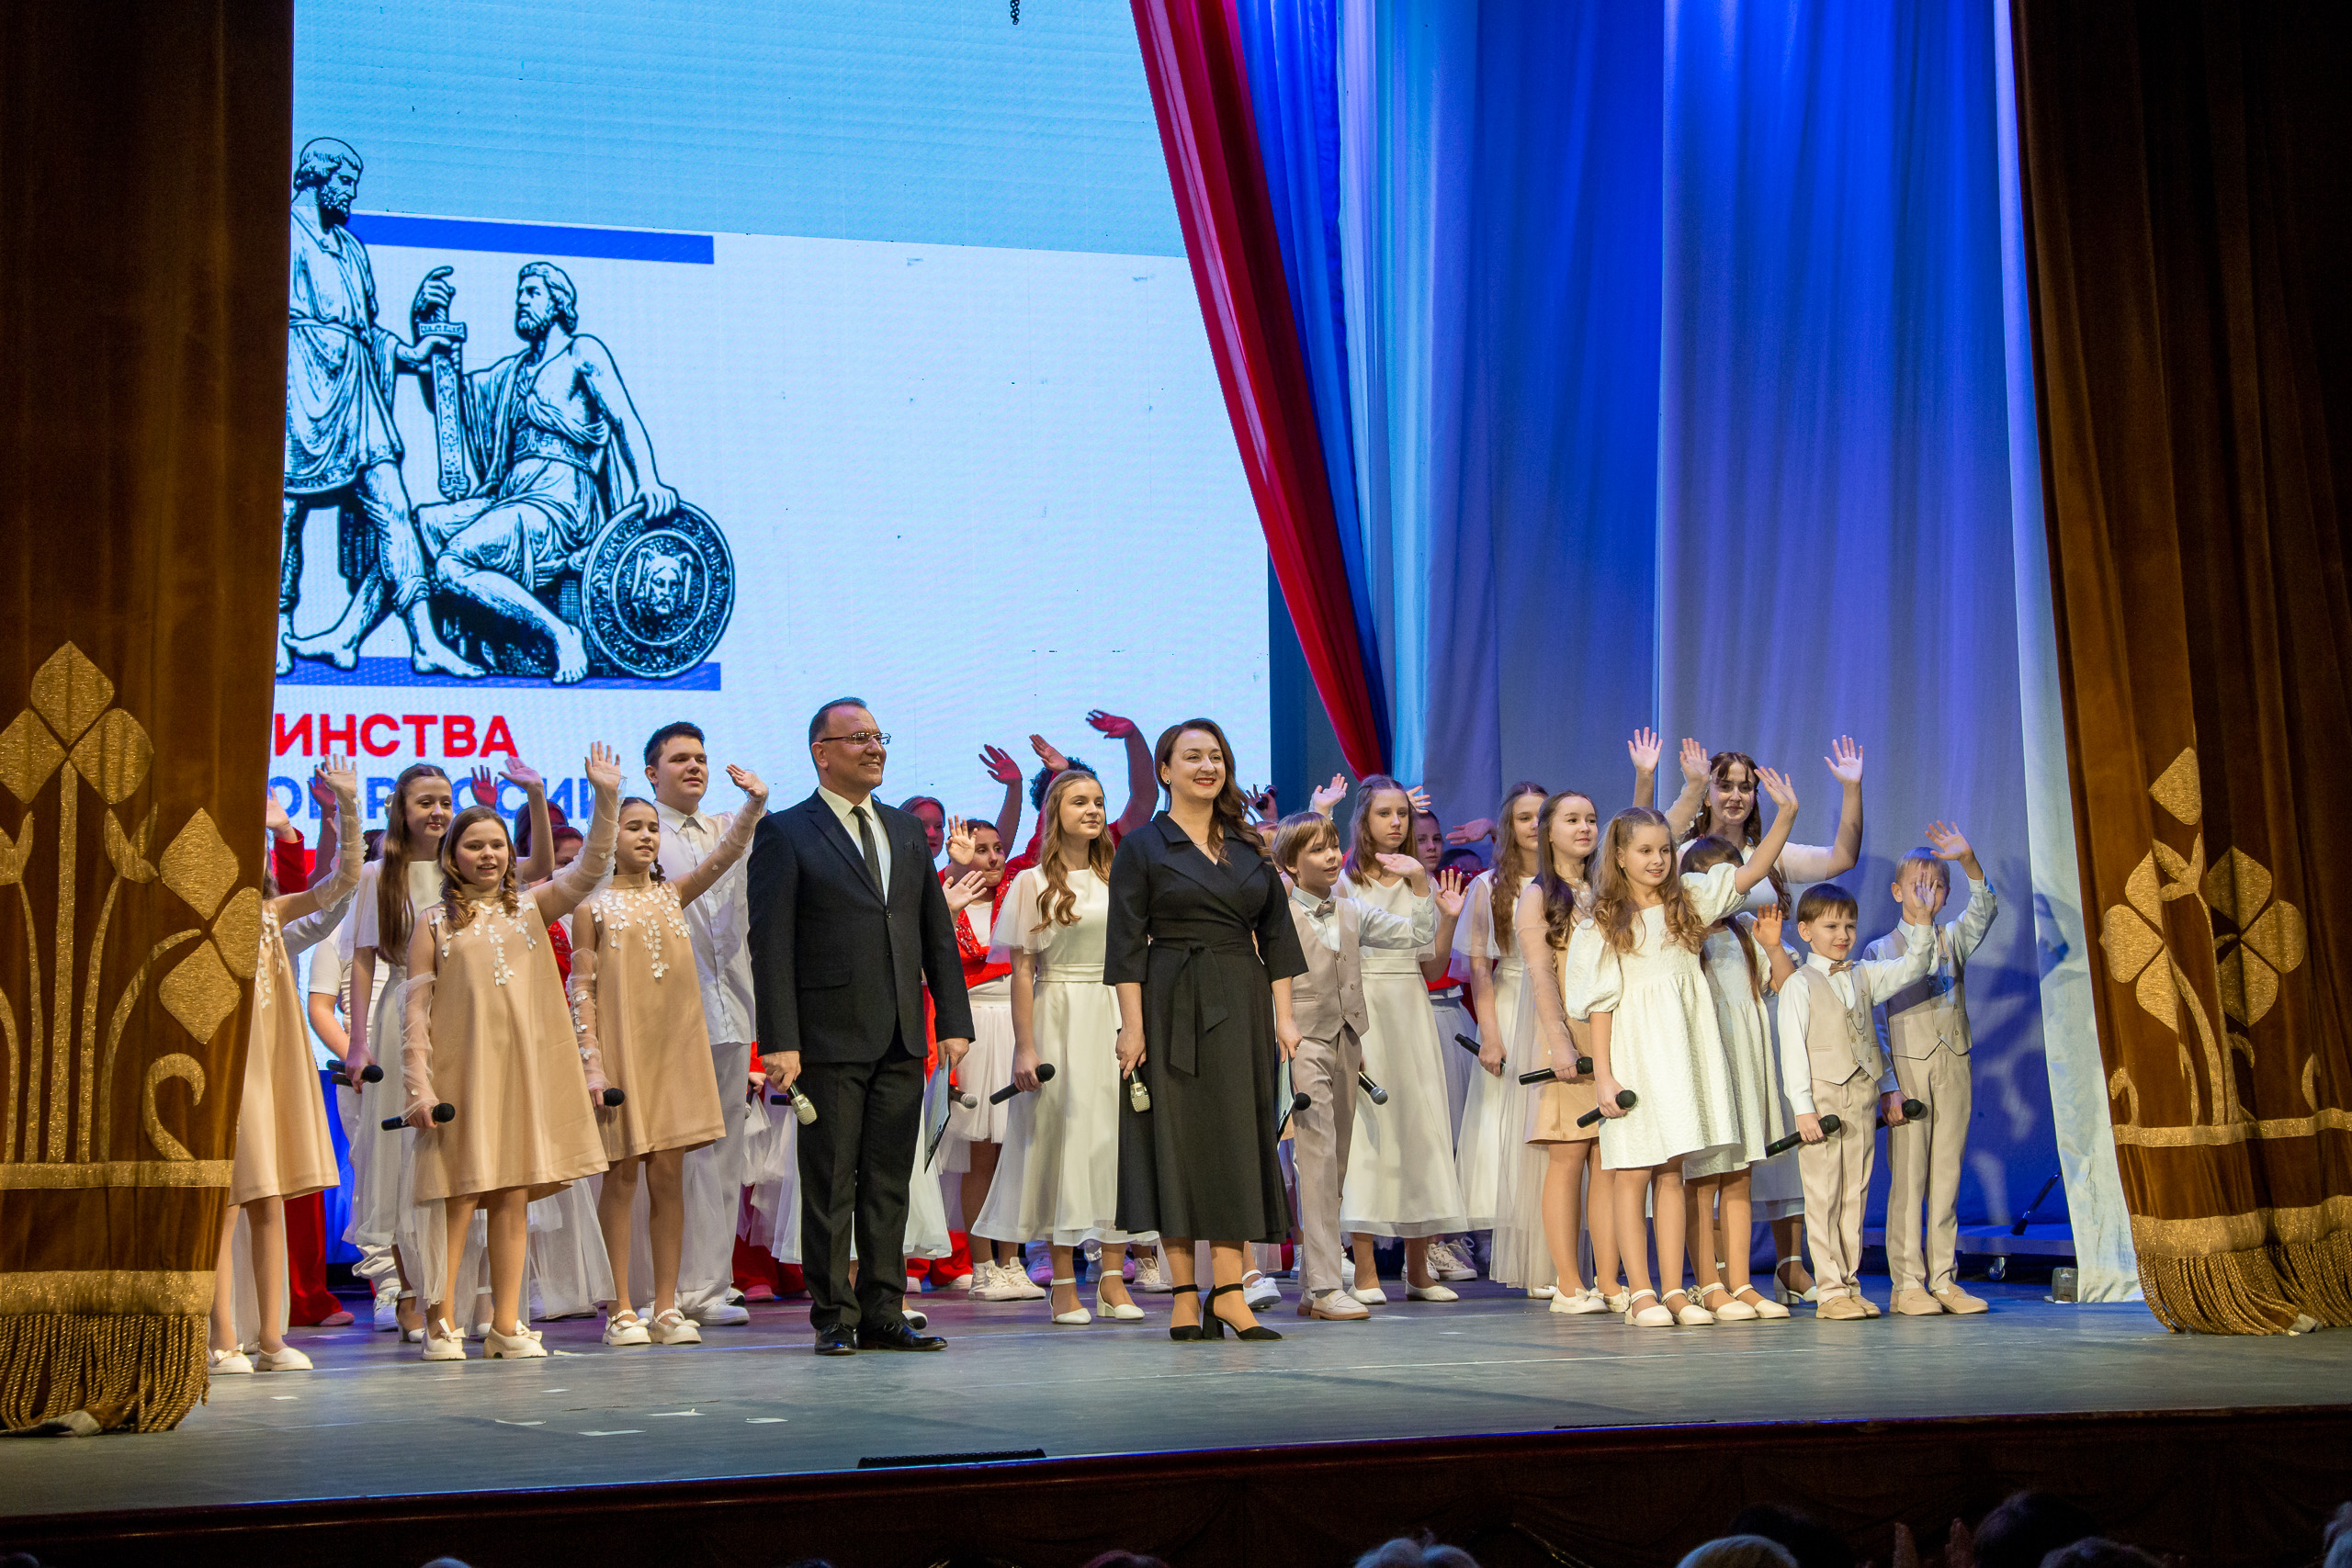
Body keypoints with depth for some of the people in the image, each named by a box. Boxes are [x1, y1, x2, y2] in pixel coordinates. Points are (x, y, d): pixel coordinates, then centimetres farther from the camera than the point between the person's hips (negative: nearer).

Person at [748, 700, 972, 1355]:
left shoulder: (906, 830, 16)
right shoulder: (785, 833, -1)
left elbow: (938, 933, 16)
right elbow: (771, 944, -7)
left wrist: (954, 1022, 7)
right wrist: (779, 1041, -14)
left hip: (902, 1039, 5)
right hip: (830, 1037, -5)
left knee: (889, 1182, 8)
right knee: (830, 1185, 0)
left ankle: (883, 1313, 13)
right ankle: (834, 1317, 6)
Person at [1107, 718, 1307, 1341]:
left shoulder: (1249, 846, 13)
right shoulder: (1143, 846, 0)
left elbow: (1276, 933, 12)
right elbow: (1126, 945, -5)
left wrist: (1283, 1014, 3)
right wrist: (1132, 1024, -13)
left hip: (1242, 1009, 4)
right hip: (1172, 1008, -4)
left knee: (1237, 1139, 0)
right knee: (1176, 1138, -3)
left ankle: (1227, 1292, -1)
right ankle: (1185, 1296, 1)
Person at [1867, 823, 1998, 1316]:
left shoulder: (1953, 941, 12)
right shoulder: (1879, 951, 4)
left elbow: (1985, 909, -8)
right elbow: (1875, 1022, 0)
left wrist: (1969, 861, -25)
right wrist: (1887, 1084, -10)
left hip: (1953, 1066, 3)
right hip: (1906, 1070, -3)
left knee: (1947, 1174, 4)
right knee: (1907, 1177, -4)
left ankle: (1943, 1280, 8)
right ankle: (1908, 1284, -2)